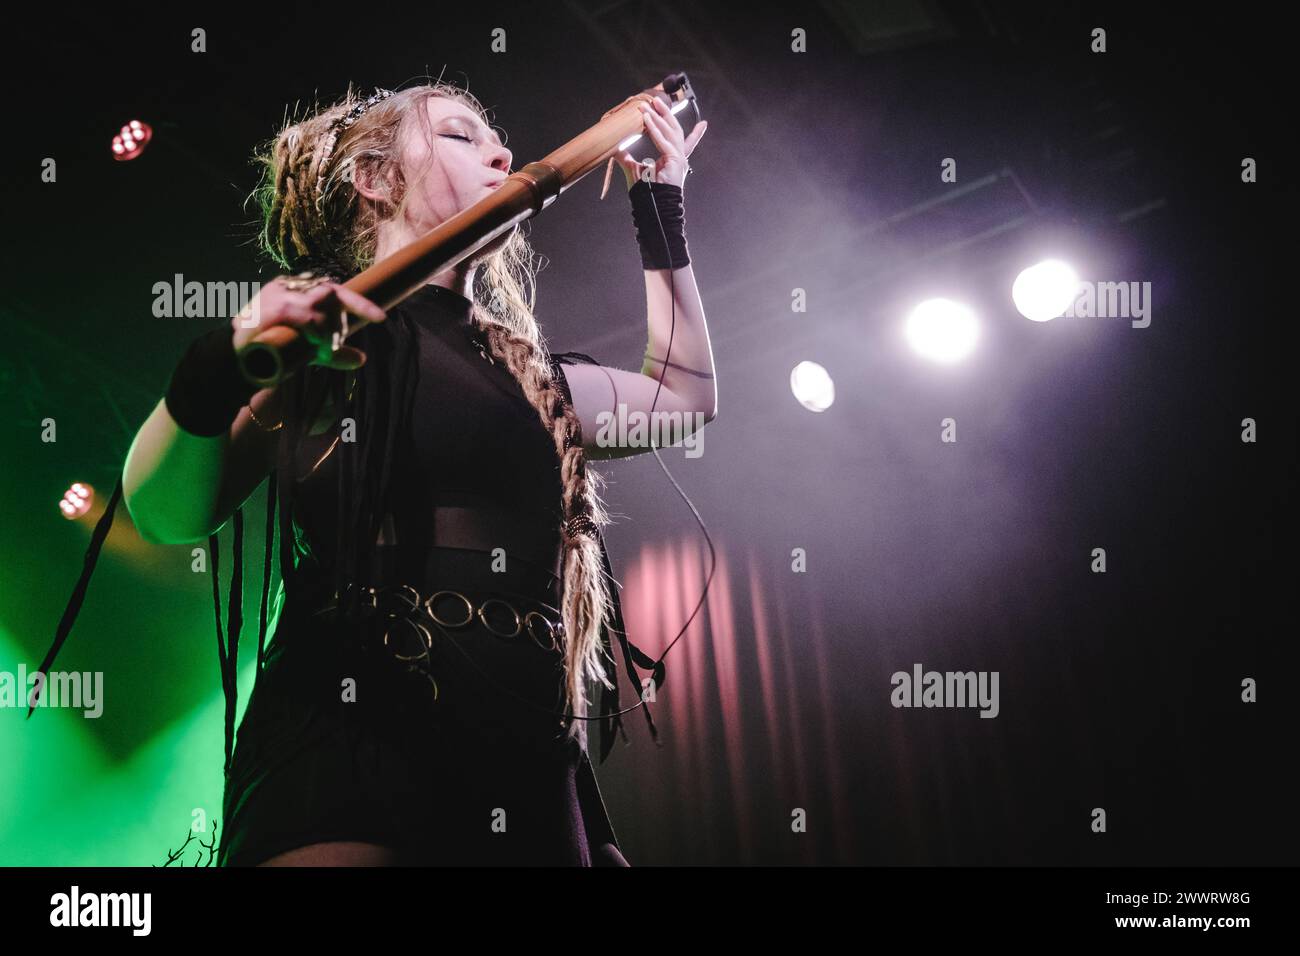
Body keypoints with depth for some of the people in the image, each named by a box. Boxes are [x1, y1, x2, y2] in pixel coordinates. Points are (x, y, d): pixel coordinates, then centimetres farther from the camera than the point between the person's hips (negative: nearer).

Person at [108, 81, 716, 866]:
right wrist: (222, 368, -27)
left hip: (529, 770, 6)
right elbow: (170, 513, -7)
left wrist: (663, 211, 35)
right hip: (351, 749, -6)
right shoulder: (327, 332, 5)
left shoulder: (520, 371, 23)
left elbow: (683, 397, 35)